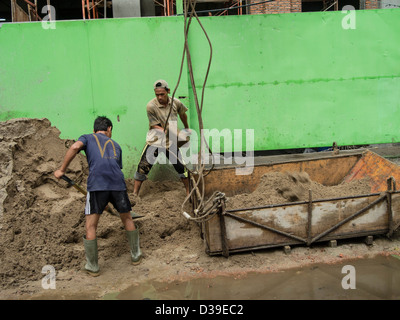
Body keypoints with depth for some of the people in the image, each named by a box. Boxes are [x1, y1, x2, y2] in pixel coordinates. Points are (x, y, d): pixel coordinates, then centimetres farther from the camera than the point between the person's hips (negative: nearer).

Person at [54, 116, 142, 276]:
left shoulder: (87, 137, 21)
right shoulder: (115, 145, 30)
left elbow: (75, 147, -1)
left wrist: (62, 170, 4)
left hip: (97, 185, -3)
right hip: (118, 184, 3)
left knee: (90, 227, 9)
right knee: (127, 219, 22)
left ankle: (92, 266, 18)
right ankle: (136, 255, 34)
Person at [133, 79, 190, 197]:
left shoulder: (175, 103, -3)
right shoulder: (151, 106, -15)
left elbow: (183, 114, 18)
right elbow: (156, 126, -14)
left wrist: (187, 129, 32)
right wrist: (175, 134, -23)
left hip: (171, 143, 3)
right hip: (154, 142, -3)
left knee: (182, 167, 4)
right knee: (143, 167, -6)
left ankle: (189, 192, 20)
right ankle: (135, 194, 6)